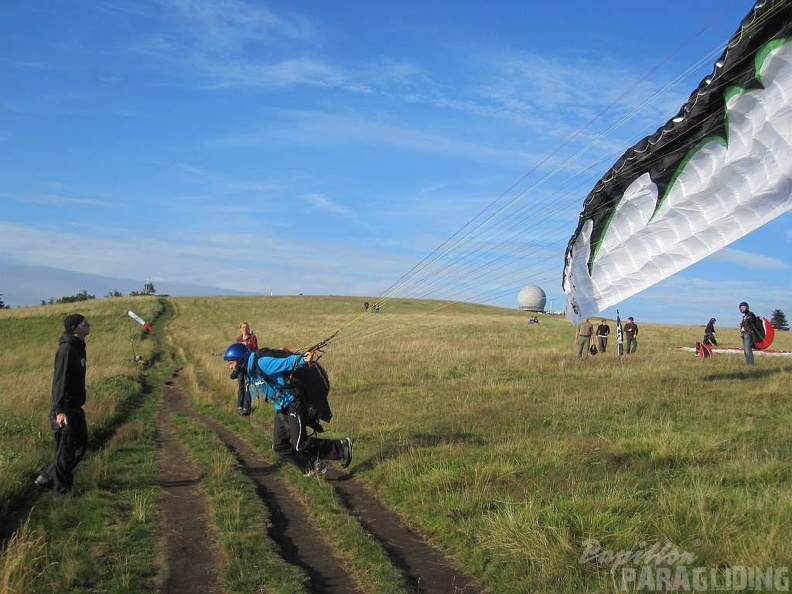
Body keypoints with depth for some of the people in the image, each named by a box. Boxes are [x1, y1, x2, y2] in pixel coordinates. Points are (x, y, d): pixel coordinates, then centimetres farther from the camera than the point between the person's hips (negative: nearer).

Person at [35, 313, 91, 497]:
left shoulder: (78, 347, 11)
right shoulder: (67, 349, -19)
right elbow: (60, 380, -24)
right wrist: (60, 410, -28)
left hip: (76, 408, 10)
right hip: (65, 411, -10)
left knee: (81, 445, 15)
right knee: (66, 450, 0)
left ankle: (48, 477, 24)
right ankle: (63, 489, 13)